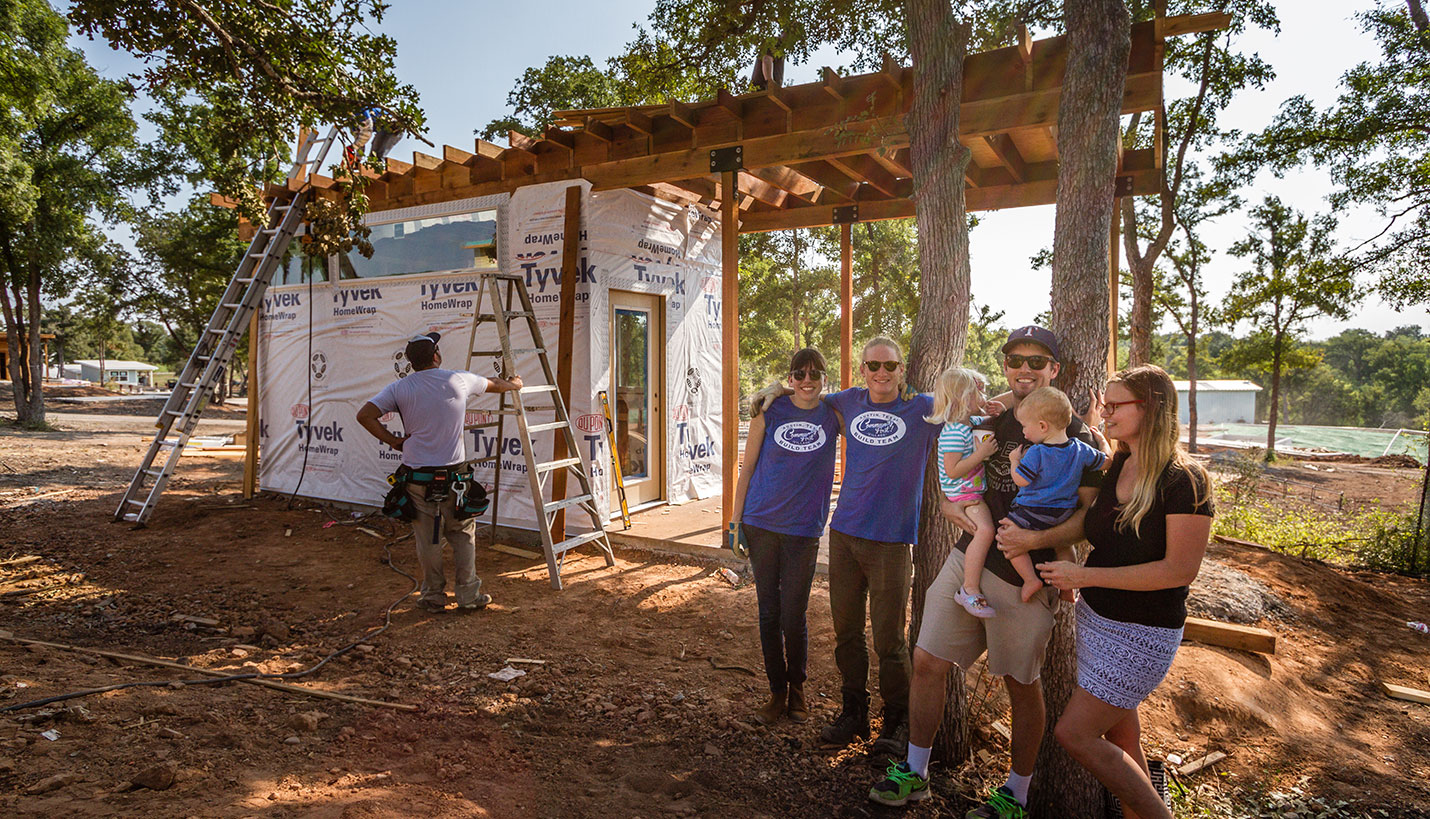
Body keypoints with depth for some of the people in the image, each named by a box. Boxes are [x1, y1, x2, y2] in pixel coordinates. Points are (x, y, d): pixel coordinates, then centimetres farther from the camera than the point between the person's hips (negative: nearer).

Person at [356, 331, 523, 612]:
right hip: (454, 473, 0)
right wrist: (515, 383, 38)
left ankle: (434, 597, 22)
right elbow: (496, 384, 17)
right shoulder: (458, 380, -1)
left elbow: (364, 415, -10)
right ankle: (469, 595, 17)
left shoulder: (399, 388, -3)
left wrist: (392, 441, 1)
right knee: (462, 535, 13)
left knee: (428, 540, 11)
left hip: (418, 476, 0)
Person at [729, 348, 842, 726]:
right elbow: (747, 468, 3)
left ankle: (797, 688, 28)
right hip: (762, 524, 1)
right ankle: (777, 692, 25)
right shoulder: (769, 412, -2)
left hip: (804, 529, 0)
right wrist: (736, 520, 2)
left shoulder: (834, 415, -1)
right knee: (769, 613, 8)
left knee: (794, 616, 3)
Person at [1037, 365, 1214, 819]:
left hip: (1142, 633, -7)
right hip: (1096, 617, 7)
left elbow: (1181, 569, -22)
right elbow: (1090, 530, 17)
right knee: (1122, 737, 16)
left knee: (1075, 733, -5)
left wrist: (1086, 576, -22)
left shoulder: (1185, 480, -18)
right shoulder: (1116, 467, 3)